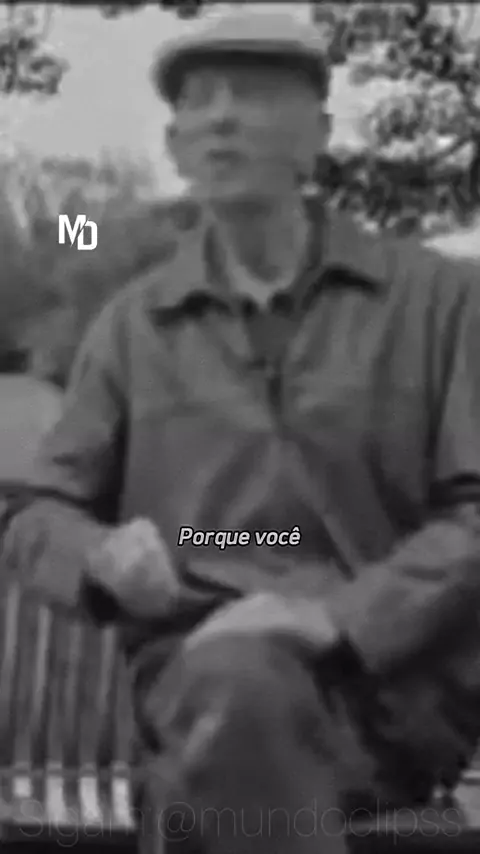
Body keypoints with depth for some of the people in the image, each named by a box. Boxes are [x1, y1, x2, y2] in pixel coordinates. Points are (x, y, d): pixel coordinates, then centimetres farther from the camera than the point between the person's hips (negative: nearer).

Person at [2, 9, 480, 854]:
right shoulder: (131, 325, 12)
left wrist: (335, 615, -16)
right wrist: (104, 557, -8)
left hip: (398, 667, -1)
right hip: (206, 666, 2)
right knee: (239, 684, -36)